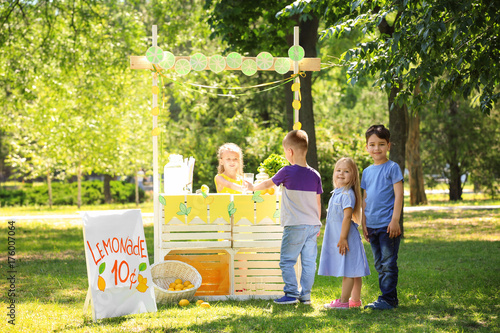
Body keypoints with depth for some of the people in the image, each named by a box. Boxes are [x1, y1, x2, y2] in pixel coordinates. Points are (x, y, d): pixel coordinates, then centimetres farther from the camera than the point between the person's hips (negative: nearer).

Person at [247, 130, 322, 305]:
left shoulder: (287, 172, -8)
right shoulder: (315, 175, 7)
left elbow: (268, 183, 9)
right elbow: (318, 202, 12)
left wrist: (253, 187, 28)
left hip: (295, 225, -5)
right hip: (312, 225, 5)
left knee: (287, 261, 2)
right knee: (308, 261, 8)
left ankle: (291, 294, -1)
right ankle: (305, 295, 10)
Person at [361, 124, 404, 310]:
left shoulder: (392, 168, -5)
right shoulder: (367, 172, 13)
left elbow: (398, 195, -9)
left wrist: (395, 220, -15)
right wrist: (363, 223, 12)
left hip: (388, 225, -7)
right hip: (372, 225, 7)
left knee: (388, 264, -5)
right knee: (379, 265, 10)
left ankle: (387, 299, -3)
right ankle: (391, 298, 17)